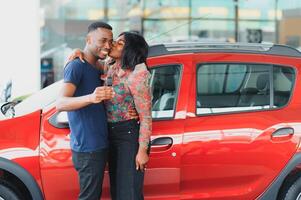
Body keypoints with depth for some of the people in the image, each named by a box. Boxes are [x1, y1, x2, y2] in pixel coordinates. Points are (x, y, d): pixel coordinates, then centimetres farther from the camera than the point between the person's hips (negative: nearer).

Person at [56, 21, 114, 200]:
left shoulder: (96, 69, 17)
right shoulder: (77, 66, -12)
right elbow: (61, 104, -24)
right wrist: (90, 98, -42)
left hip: (99, 146, 9)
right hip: (87, 148, -9)